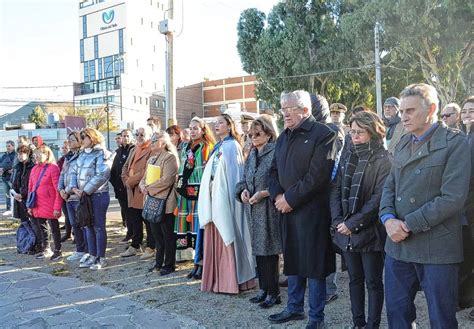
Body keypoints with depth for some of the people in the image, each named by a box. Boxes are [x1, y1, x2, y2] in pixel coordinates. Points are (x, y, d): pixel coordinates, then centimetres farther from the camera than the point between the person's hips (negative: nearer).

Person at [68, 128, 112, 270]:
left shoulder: (102, 154, -9)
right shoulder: (82, 154, 15)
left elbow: (101, 175, -19)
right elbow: (74, 172, 13)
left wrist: (85, 191, -18)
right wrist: (74, 188, -5)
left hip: (98, 195, -7)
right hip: (83, 196, 8)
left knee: (98, 227, -1)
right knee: (88, 226, 12)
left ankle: (101, 258, 9)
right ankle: (92, 255, 23)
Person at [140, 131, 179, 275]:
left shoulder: (169, 157, -11)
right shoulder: (151, 159, 17)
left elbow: (167, 180, -20)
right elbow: (145, 177, 18)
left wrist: (149, 188, -14)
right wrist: (143, 186, -5)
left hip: (165, 202, -8)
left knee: (168, 236, 2)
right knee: (156, 234, 16)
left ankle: (169, 265, 13)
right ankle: (159, 262, 27)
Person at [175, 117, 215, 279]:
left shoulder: (208, 148, -1)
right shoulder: (186, 148, 18)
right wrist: (180, 187, 12)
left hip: (201, 192, -6)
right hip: (187, 192, 6)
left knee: (199, 226, -5)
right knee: (191, 226, 6)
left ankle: (200, 263, 3)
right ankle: (198, 263, 15)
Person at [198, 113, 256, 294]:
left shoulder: (232, 145, -6)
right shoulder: (218, 147, 17)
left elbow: (233, 172, -12)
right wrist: (210, 187, 5)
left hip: (225, 197, -8)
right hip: (215, 196, 8)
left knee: (227, 236, -3)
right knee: (215, 236, 10)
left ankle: (232, 280, 5)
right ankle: (217, 277, 19)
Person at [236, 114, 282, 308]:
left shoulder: (275, 153, -11)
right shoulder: (251, 155, 14)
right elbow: (244, 179, 19)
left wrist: (264, 193, -20)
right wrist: (242, 190, -1)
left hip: (269, 209, -8)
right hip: (253, 210, 8)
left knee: (269, 251, -1)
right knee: (258, 249, 14)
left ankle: (273, 293, 13)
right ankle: (264, 289, 27)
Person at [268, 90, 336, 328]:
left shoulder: (323, 135, -9)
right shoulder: (283, 137, 16)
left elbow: (317, 175, -17)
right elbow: (274, 170, 16)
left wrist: (290, 199, -15)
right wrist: (277, 195, -2)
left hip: (311, 211, -7)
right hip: (286, 209, 7)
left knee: (313, 264, 2)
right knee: (292, 260, 16)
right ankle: (294, 308, 31)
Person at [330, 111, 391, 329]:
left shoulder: (383, 161, -10)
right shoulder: (348, 158, 9)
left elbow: (378, 198, -17)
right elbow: (335, 190, 5)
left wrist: (353, 223, -17)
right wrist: (338, 220, -8)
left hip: (370, 232, -6)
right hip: (346, 231, 6)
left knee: (373, 282, 7)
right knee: (355, 279, 16)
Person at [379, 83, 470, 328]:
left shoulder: (454, 142, -7)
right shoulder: (403, 143, 13)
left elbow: (453, 198, -16)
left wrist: (408, 224, -16)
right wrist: (388, 218, -7)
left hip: (436, 250, -5)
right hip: (398, 245, 6)